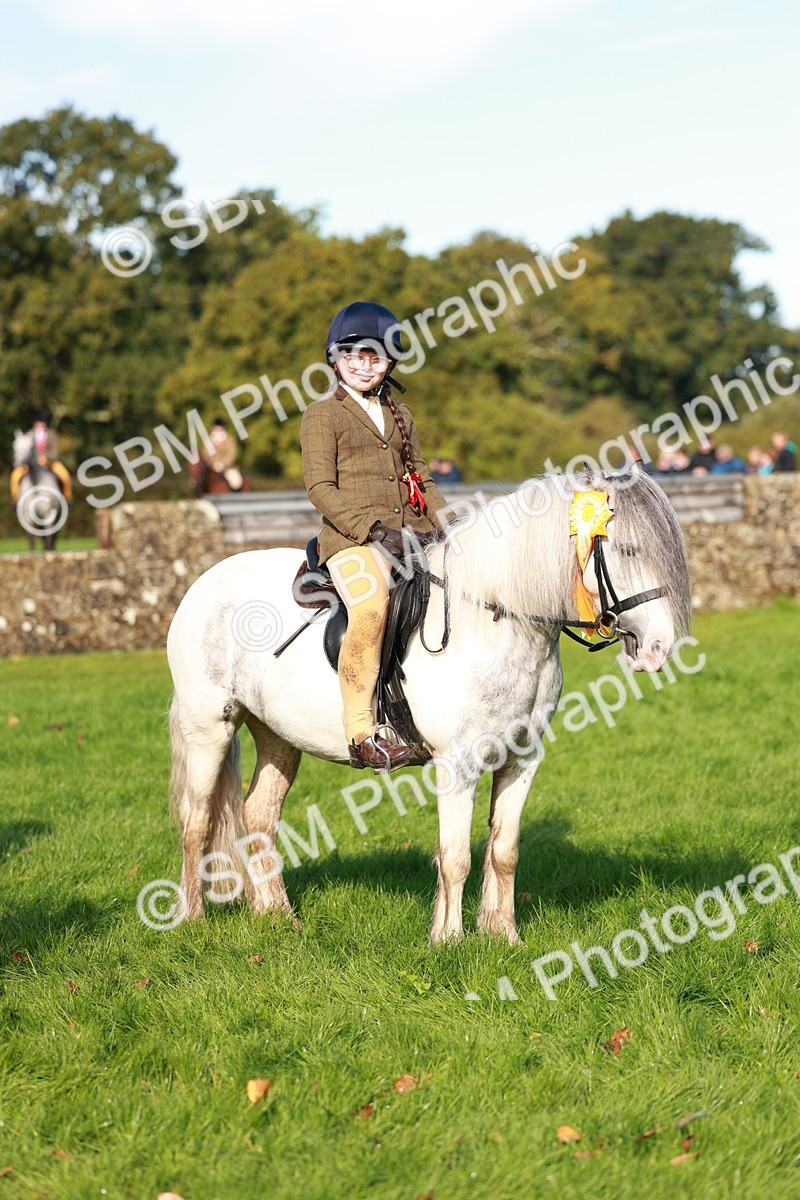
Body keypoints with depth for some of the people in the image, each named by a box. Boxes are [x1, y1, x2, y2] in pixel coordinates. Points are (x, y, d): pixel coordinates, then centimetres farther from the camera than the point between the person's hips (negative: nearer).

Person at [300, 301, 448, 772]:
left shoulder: (400, 415, 24)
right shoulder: (323, 415, 4)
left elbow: (422, 479, 24)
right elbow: (321, 487, -5)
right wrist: (372, 528, -17)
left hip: (412, 535, 7)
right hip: (353, 539, -7)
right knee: (371, 607, -34)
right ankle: (361, 733, -31)